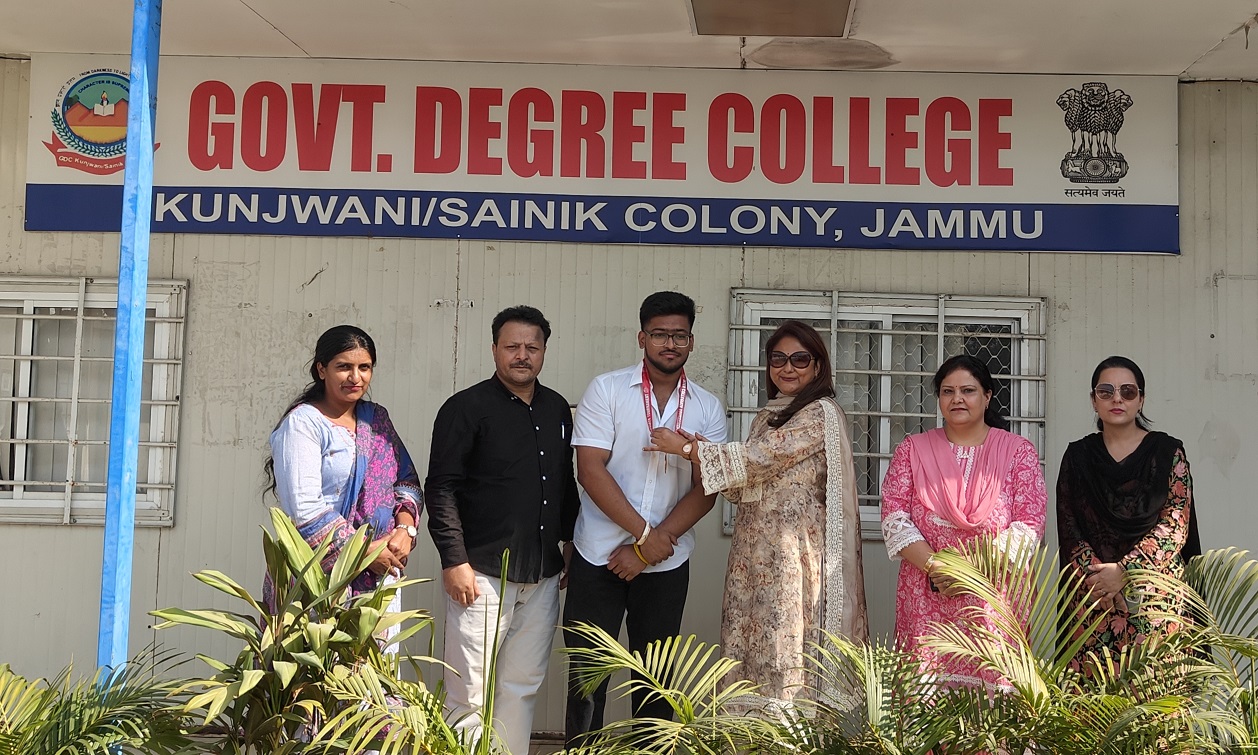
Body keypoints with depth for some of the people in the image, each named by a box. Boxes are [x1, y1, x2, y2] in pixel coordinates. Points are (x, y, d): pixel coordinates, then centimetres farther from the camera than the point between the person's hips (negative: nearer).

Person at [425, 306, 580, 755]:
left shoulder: (557, 410, 13)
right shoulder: (467, 408, -4)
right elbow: (441, 489, -9)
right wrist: (454, 561, -14)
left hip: (543, 576, 6)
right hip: (483, 574, -5)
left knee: (523, 687, 11)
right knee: (470, 694, -2)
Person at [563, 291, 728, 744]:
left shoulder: (708, 409, 4)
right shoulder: (607, 390, -3)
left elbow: (705, 490, -2)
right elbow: (590, 470, -10)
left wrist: (650, 549, -11)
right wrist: (644, 533, -15)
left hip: (666, 564, 2)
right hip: (598, 557, -2)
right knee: (587, 674, 2)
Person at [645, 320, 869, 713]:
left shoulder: (821, 413, -8)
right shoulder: (768, 416, 18)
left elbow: (760, 457, -15)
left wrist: (685, 448, -8)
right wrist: (703, 452, -2)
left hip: (794, 551, -8)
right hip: (755, 551, 8)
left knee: (786, 648, -6)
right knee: (752, 649, 7)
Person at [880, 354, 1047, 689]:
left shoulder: (1018, 451, 7)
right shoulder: (912, 449, 11)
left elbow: (1029, 526, -2)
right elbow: (894, 518, 2)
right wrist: (935, 567, -11)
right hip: (925, 599, 1)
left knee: (992, 682, -4)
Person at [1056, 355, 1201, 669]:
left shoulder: (1167, 452, 3)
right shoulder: (1079, 455, 9)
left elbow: (1176, 525, -5)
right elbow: (1068, 528, 3)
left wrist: (1123, 570, -14)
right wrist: (1097, 573, -12)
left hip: (1156, 591, -1)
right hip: (1092, 593, 1)